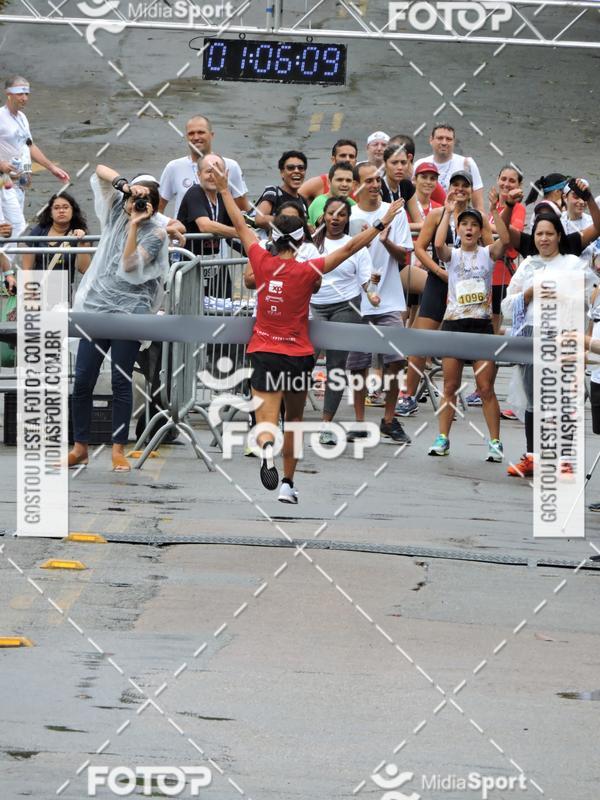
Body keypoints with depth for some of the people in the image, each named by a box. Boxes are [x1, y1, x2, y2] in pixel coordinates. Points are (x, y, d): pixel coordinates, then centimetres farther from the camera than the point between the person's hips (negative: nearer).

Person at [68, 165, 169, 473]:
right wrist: (125, 183, -15)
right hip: (96, 306, 4)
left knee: (121, 382, -2)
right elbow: (101, 171, 3)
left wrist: (134, 225, -23)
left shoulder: (155, 234, -5)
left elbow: (129, 265, -18)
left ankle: (118, 450, 4)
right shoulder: (117, 212, 7)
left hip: (130, 311, -4)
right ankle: (80, 447, 10)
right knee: (82, 380, 1)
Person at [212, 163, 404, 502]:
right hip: (298, 354, 0)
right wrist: (382, 223, -4)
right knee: (294, 419, 19)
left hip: (264, 351, 0)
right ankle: (288, 484, 24)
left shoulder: (262, 262, -5)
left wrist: (224, 190, 18)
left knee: (266, 418, -7)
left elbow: (241, 226, 6)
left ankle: (267, 447, -41)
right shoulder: (307, 271, -10)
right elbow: (349, 248, -10)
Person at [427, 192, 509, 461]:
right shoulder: (452, 255, 6)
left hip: (481, 325, -1)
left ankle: (495, 442, 1)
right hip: (454, 324, 1)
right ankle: (442, 439, 12)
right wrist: (447, 212, -13)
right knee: (450, 387, 5)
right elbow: (438, 244, -17)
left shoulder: (487, 254, 5)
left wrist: (494, 210, -19)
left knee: (486, 389, -3)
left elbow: (505, 240, -16)